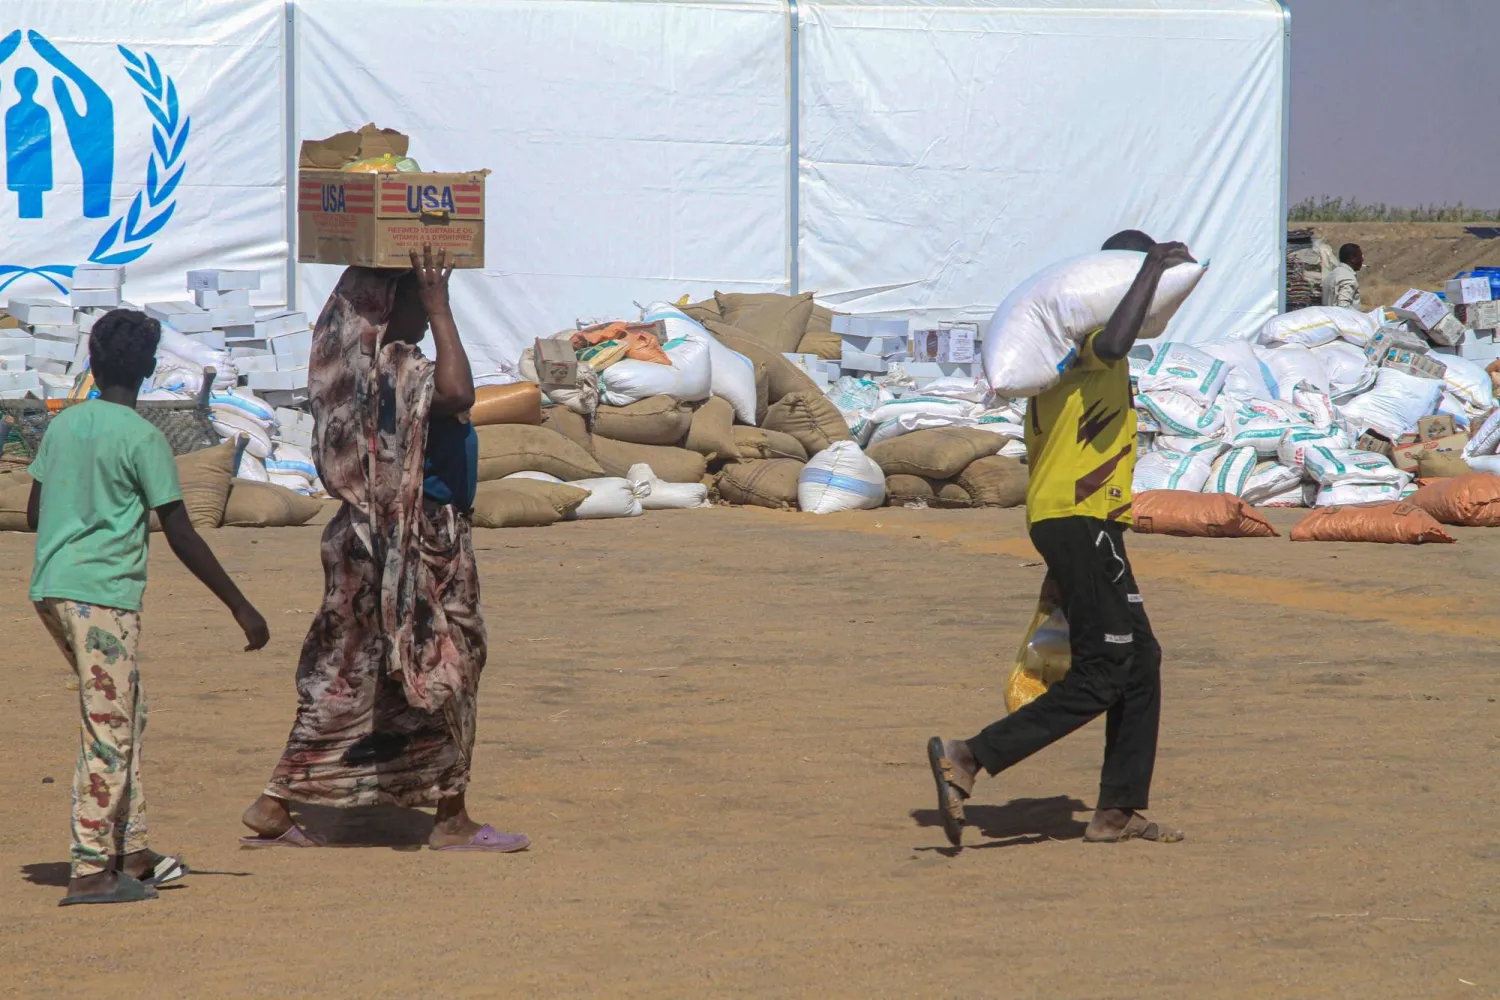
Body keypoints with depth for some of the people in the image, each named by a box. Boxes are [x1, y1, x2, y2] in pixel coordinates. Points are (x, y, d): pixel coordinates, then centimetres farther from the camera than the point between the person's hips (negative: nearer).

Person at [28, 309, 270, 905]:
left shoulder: (61, 426, 11)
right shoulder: (141, 438, -9)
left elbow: (33, 514, 18)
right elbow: (181, 536, -10)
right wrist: (240, 606, -4)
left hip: (51, 589, 7)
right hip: (103, 593, -7)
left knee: (126, 712, 17)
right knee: (108, 730, -4)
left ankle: (131, 852, 18)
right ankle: (91, 872, -7)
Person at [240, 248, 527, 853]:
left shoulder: (365, 362, 9)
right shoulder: (389, 368, -19)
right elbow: (457, 394, -37)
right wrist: (440, 309, -29)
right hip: (418, 541, -9)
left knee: (347, 676, 11)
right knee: (443, 672, 2)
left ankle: (274, 808, 10)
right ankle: (451, 820, 10)